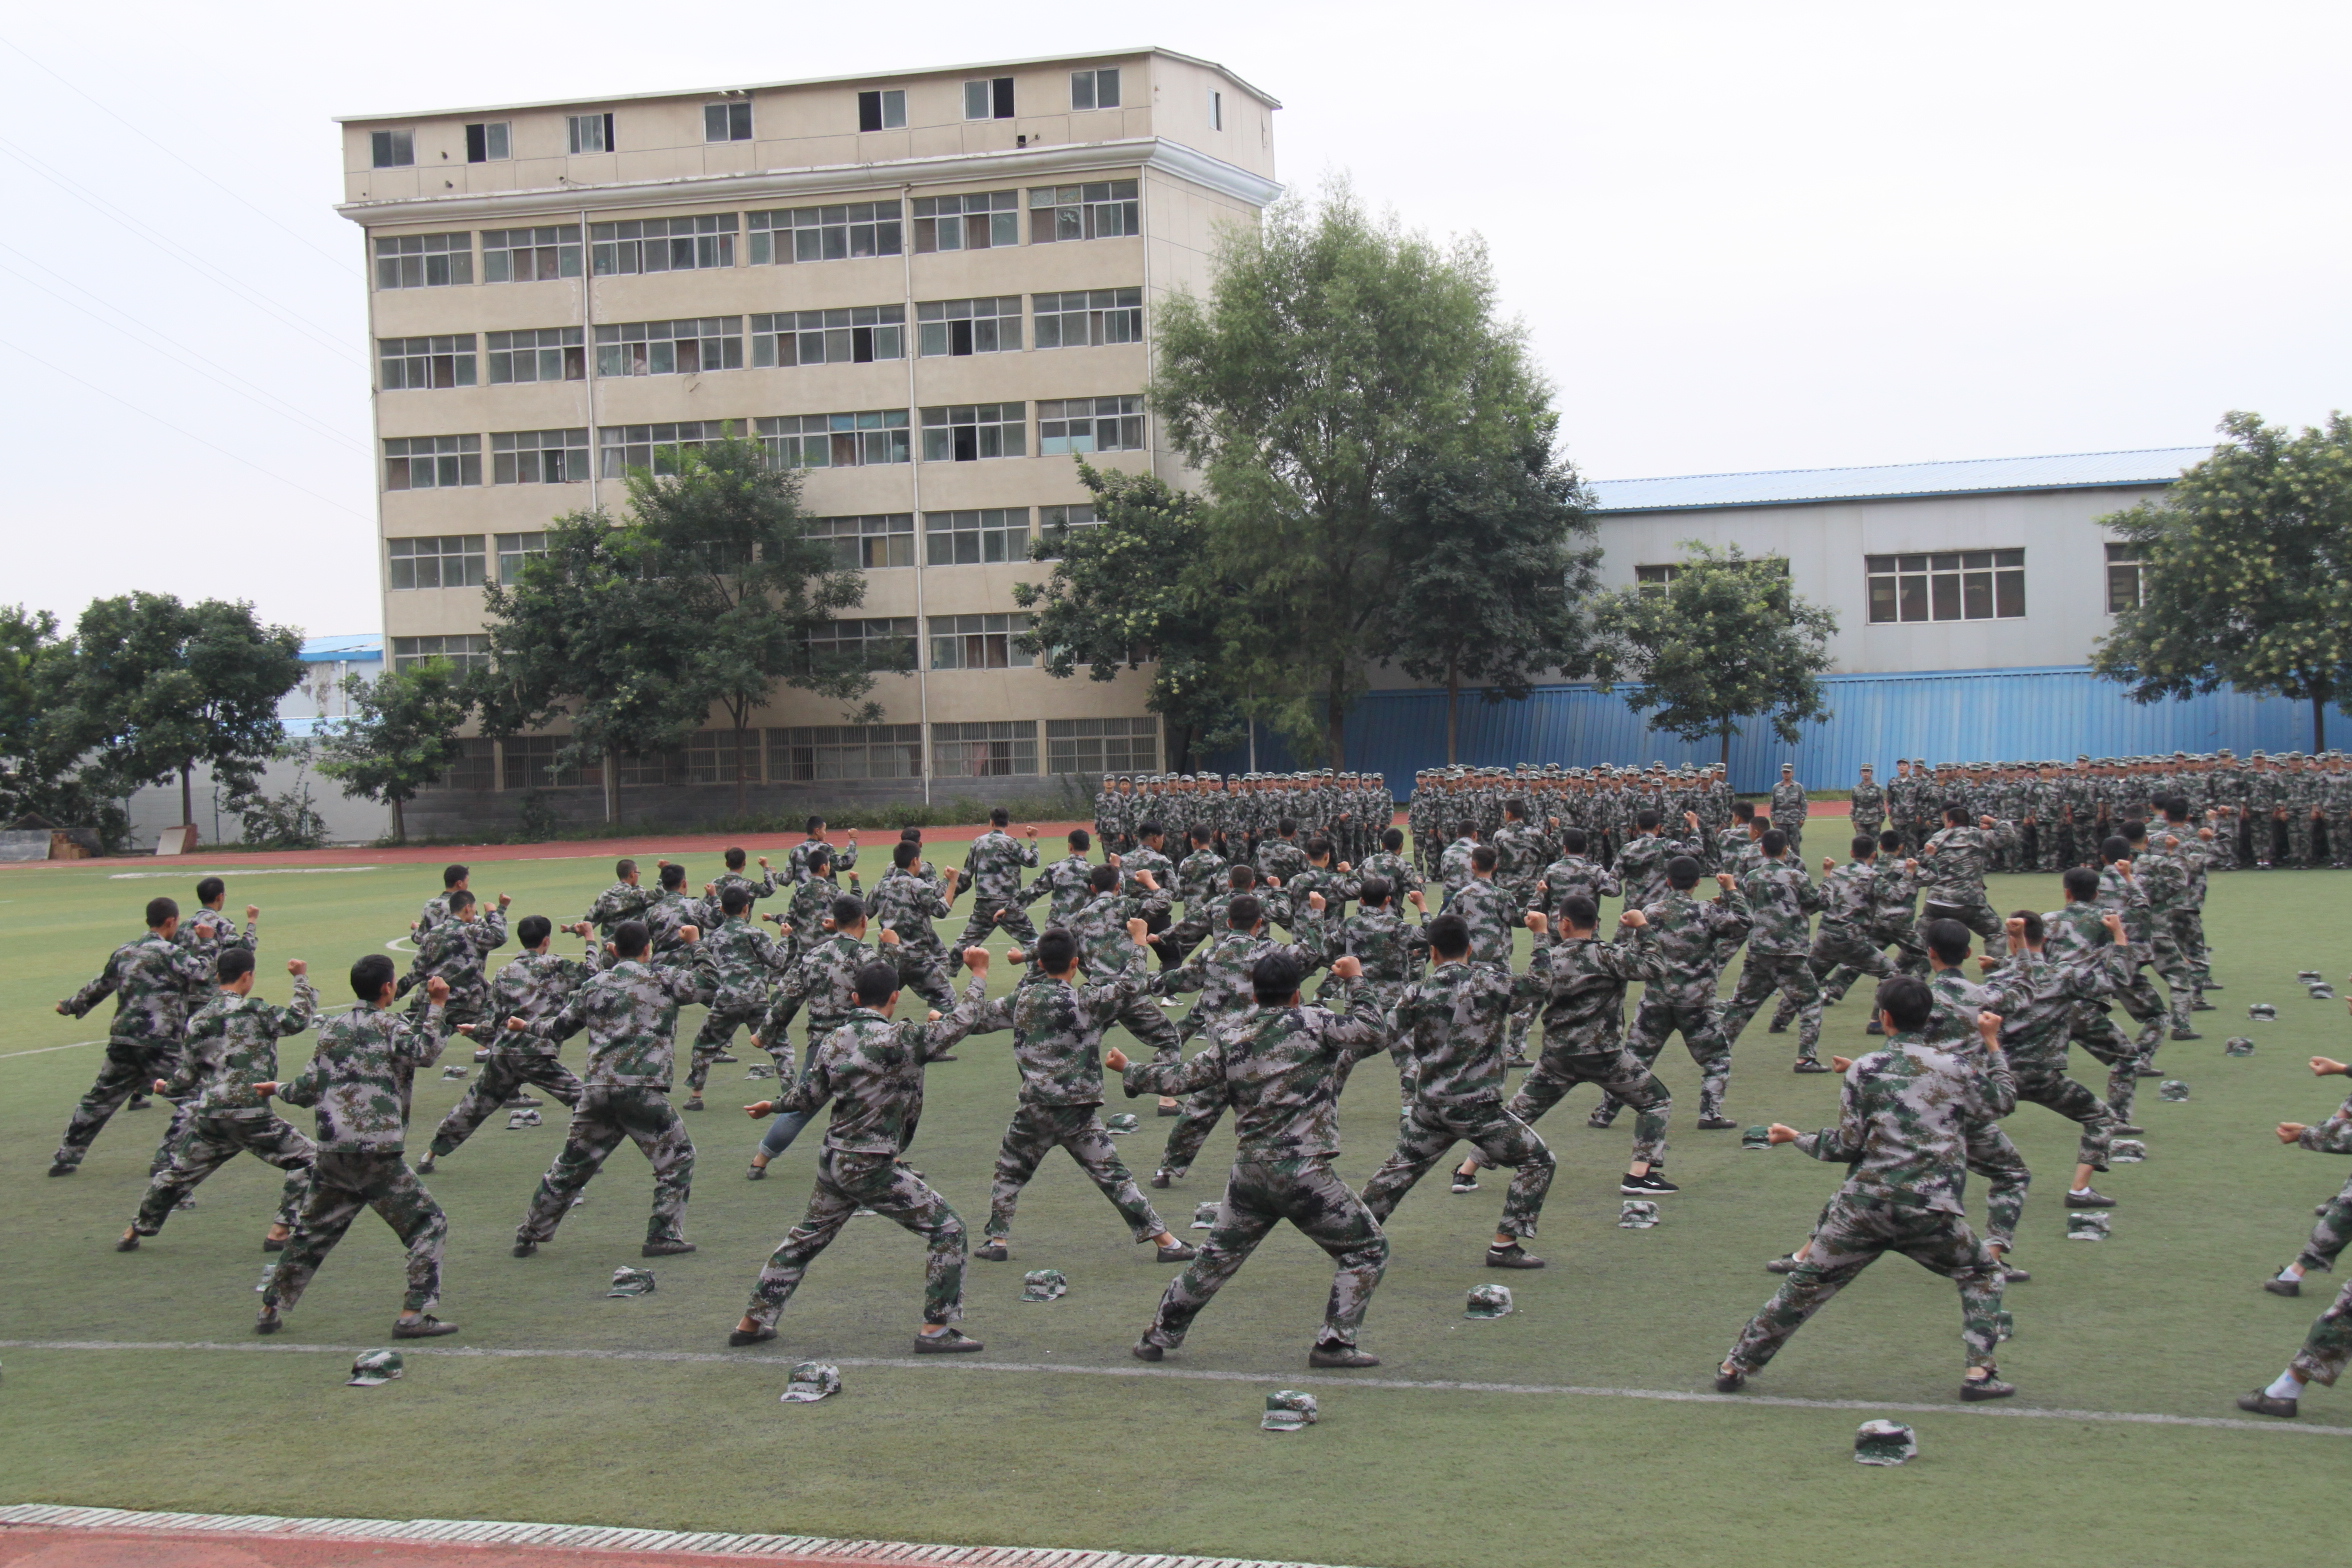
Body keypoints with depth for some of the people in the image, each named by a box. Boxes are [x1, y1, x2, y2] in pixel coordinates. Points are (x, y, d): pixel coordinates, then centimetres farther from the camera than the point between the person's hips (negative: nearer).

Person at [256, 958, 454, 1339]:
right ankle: (413, 1314, -6)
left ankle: (271, 1310, 26)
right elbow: (424, 1053, -19)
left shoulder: (331, 1029, 14)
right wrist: (435, 1006, -15)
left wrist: (276, 1089, 33)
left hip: (331, 1153, 6)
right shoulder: (390, 1025, -1)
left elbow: (308, 1089, 14)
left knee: (311, 1233, 21)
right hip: (377, 1154, -6)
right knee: (428, 1225, 3)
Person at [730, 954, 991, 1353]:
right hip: (873, 1169, -7)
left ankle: (753, 1322, 30)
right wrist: (979, 973, 3)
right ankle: (936, 1329, 2)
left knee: (804, 1240, 24)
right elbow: (959, 1022, -10)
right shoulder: (900, 1038, -16)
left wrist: (771, 1105, 33)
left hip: (833, 1162, 7)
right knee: (947, 1229, 3)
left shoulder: (833, 1041, 3)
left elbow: (808, 1097, 12)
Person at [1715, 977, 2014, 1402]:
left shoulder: (1864, 1069, 0)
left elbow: (1845, 1145, -1)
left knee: (1805, 1284, 11)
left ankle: (1735, 1366, 17)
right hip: (1932, 1210, 0)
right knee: (1982, 1274, 24)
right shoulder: (1954, 1069, 5)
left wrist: (1795, 1138, 15)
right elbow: (2002, 1099, 23)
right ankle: (1980, 1372, 11)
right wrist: (1993, 1044, 33)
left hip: (1864, 1206, 0)